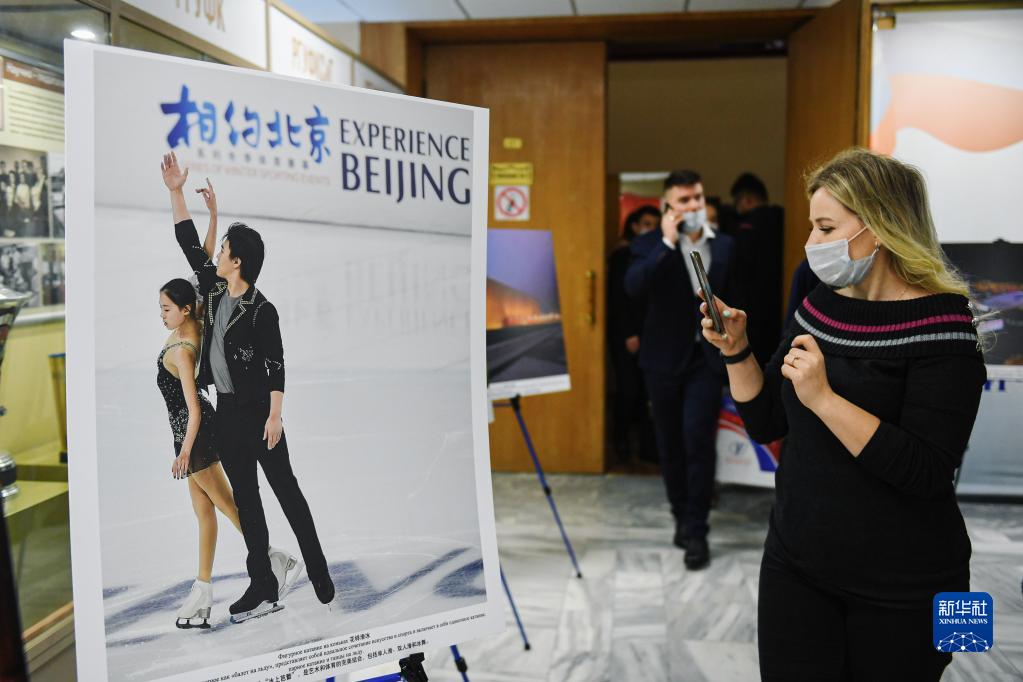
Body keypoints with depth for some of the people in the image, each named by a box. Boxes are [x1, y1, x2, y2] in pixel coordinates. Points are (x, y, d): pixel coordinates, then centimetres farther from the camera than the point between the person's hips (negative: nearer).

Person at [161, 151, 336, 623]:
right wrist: (175, 191, 9)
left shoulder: (262, 310, -14)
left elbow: (276, 366, -15)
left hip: (256, 411, -7)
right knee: (245, 497, 9)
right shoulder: (215, 292, 5)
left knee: (286, 490, 1)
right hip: (226, 410, 7)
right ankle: (262, 587, 15)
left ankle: (319, 573, 12)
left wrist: (275, 416, -20)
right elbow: (189, 244, 11)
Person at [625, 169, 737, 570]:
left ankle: (696, 530, 0)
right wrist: (667, 244, -24)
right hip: (664, 360, 0)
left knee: (699, 441, -9)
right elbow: (633, 288, -23)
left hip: (705, 359, 0)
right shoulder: (650, 244, -4)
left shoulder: (724, 245, 6)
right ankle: (682, 517, 28)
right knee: (670, 445, 10)